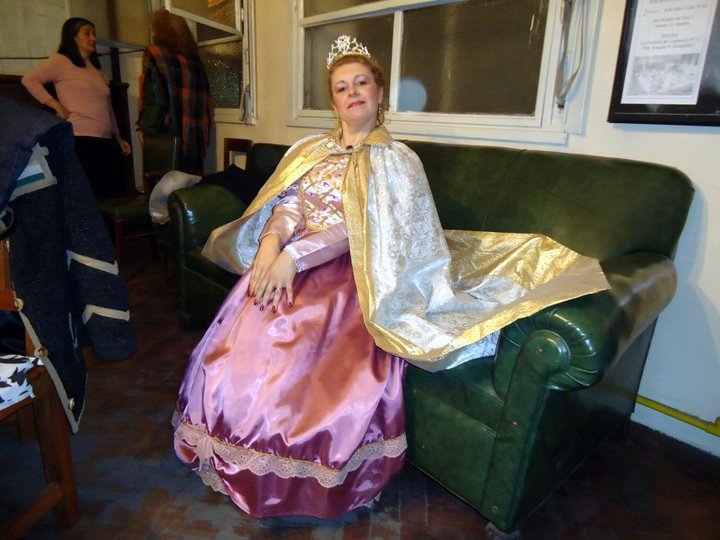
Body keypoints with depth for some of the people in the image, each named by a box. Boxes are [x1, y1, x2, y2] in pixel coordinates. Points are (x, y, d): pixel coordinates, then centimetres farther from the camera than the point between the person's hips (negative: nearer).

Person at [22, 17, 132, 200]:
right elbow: (29, 80, -5)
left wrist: (118, 137, 21)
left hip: (107, 141, 7)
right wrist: (57, 106, -10)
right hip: (81, 140, -7)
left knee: (115, 196, 3)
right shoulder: (61, 61, 3)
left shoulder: (96, 68, 23)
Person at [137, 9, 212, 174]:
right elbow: (204, 96, 11)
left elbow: (153, 98, -11)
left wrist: (146, 129, -3)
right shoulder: (192, 56, 12)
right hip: (193, 136, 5)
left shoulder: (155, 55, -3)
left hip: (165, 135, -5)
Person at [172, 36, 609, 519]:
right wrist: (271, 243, -16)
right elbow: (288, 204, 6)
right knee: (237, 353, -17)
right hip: (286, 262, 5)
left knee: (311, 367, -27)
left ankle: (309, 483, 1)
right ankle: (246, 470, 8)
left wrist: (295, 256, -20)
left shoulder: (398, 161, 3)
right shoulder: (310, 150, 19)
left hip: (349, 274, -4)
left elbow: (360, 228, -10)